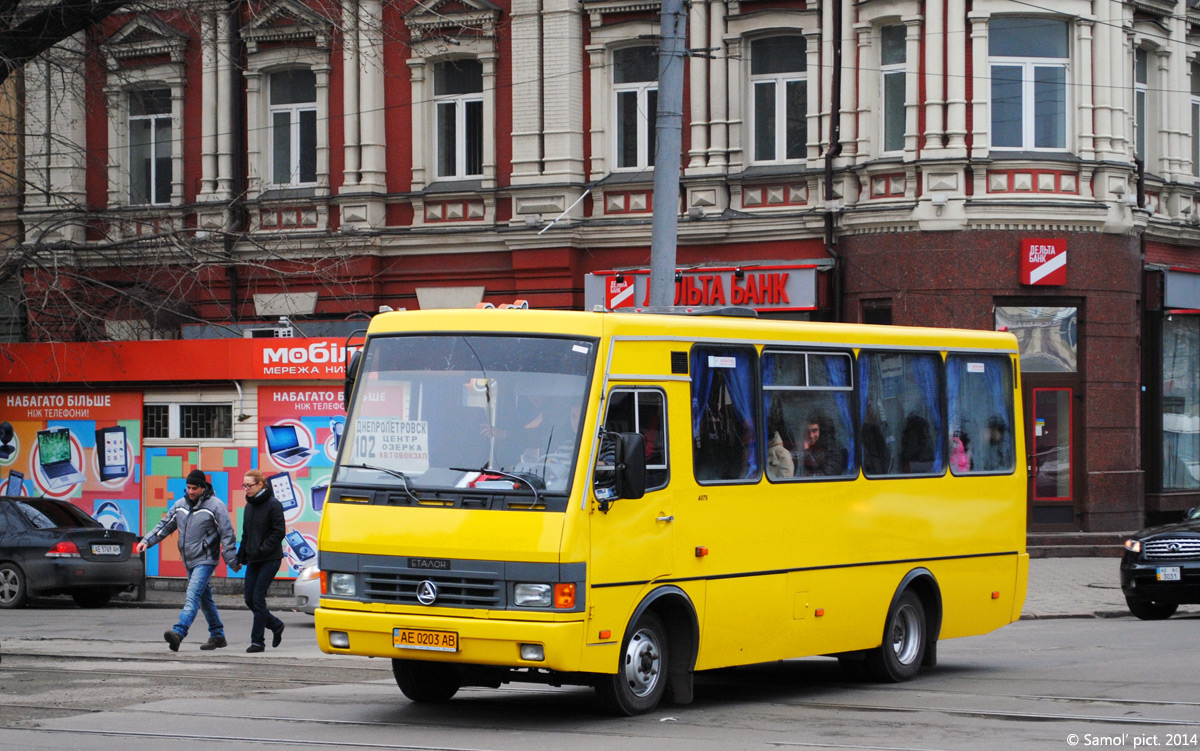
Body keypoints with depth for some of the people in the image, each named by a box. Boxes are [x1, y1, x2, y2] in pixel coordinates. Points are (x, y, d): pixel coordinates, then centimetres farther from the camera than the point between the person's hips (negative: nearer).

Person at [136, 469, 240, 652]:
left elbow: (227, 534, -8)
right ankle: (218, 636, 23)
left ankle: (178, 633, -33)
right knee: (204, 598, 13)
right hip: (189, 561, 7)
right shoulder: (180, 505, 9)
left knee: (192, 596, -19)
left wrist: (232, 561, -9)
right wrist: (147, 540, 1)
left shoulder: (215, 505, -9)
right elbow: (165, 525, 15)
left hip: (206, 560, -7)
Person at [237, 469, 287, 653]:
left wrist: (261, 550, -18)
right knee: (250, 600, 5)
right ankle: (276, 626, 26)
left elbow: (279, 532, -13)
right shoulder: (249, 506, 13)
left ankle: (257, 641, -4)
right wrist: (241, 557, 11)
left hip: (270, 559, -7)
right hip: (253, 560, 7)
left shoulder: (273, 505, -9)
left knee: (258, 598, -10)